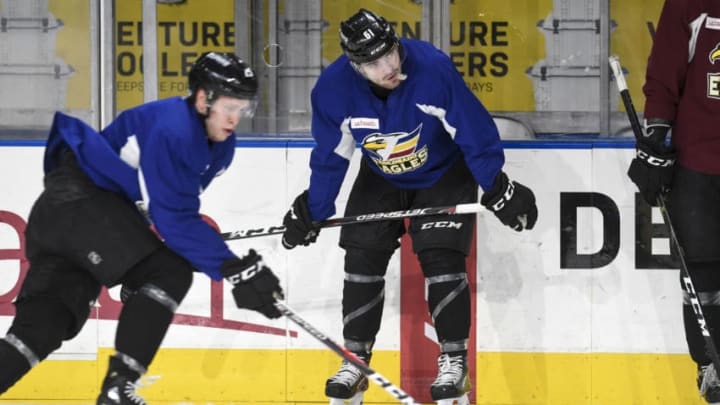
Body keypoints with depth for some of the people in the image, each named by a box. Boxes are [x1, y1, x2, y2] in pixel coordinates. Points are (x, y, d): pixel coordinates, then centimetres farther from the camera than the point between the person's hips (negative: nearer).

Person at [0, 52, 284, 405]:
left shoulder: (219, 146, 8)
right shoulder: (172, 130, -23)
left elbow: (179, 211, 14)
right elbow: (174, 218, -26)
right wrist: (237, 269, -27)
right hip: (78, 199, -10)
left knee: (44, 323, 5)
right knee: (169, 273, -17)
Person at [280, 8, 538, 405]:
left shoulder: (433, 68, -35)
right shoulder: (333, 88, -24)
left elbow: (475, 131, -24)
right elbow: (330, 158, -8)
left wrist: (498, 189, -19)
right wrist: (312, 212, -2)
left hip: (444, 174, -3)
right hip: (380, 178, 3)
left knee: (441, 259, -14)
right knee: (362, 260, -2)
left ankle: (454, 360, -2)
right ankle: (355, 362, 9)